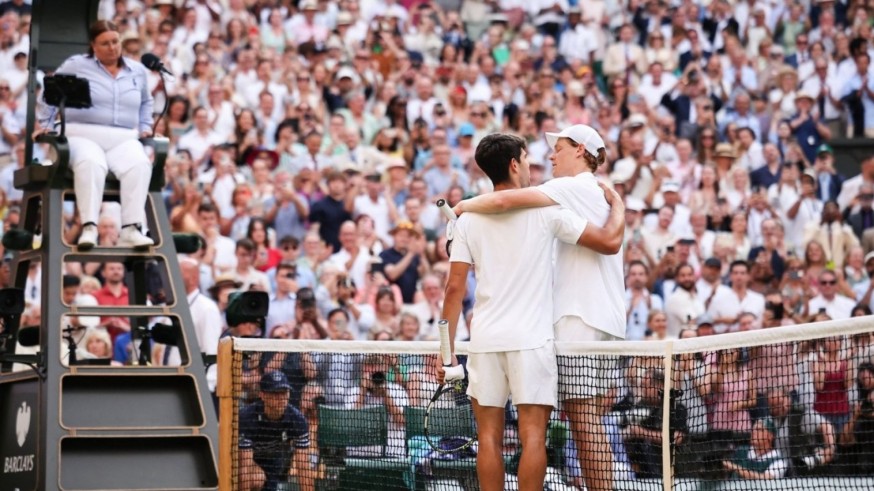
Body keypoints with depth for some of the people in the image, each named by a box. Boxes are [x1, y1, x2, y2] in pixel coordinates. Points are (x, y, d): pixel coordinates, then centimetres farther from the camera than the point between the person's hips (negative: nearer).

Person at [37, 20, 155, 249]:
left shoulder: (137, 70, 18)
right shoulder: (75, 65, 7)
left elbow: (145, 102, 34)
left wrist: (145, 128, 20)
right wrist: (45, 126, 7)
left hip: (123, 140, 3)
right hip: (83, 136, -3)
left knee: (139, 164, -33)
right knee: (91, 163, -40)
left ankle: (131, 230, -41)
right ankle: (89, 228, -47)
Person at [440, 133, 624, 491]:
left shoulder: (468, 220, 6)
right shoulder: (545, 210, -2)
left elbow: (454, 289, 2)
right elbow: (610, 242, -2)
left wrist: (448, 351, 6)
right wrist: (617, 203, 16)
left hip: (484, 341, 3)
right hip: (531, 340, -3)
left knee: (489, 437, 6)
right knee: (533, 436, -3)